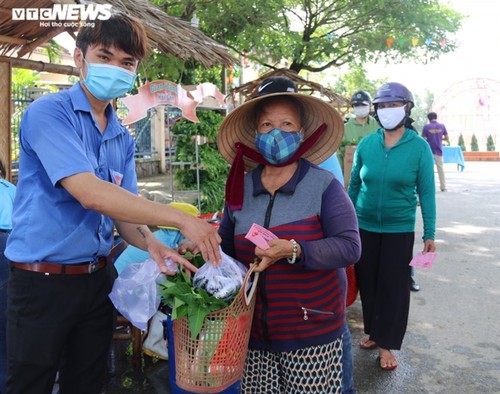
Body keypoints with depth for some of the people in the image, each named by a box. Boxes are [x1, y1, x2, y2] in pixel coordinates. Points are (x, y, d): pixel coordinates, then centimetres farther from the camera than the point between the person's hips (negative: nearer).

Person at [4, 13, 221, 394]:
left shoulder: (123, 138, 7)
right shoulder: (49, 112, -14)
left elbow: (124, 209, 5)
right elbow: (90, 193, -27)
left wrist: (153, 245, -17)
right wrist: (181, 219, -28)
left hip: (98, 279, 6)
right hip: (43, 281, -6)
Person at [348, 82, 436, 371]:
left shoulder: (419, 147, -8)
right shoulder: (366, 144, -2)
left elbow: (426, 192, -4)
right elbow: (354, 185, 5)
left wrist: (430, 233, -5)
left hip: (399, 229, -2)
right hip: (364, 226, 2)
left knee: (394, 286, 7)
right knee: (367, 281, 13)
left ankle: (387, 344, 22)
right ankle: (373, 331, 34)